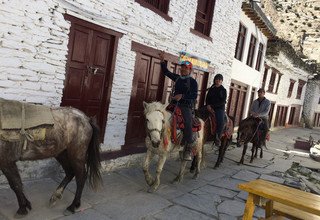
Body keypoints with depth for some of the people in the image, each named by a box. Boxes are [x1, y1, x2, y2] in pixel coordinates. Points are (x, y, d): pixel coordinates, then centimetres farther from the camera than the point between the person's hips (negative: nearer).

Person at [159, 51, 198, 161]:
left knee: (188, 123, -26)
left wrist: (182, 95, -22)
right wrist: (162, 61, 13)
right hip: (175, 104, 6)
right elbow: (166, 72, 23)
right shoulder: (177, 78, 17)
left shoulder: (192, 81, 0)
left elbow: (194, 95, -10)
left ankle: (188, 150, -20)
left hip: (186, 106, -6)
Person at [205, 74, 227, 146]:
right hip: (210, 107, 4)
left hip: (219, 108, -4)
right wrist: (208, 105, -10)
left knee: (220, 122, -24)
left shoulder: (223, 90, 4)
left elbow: (223, 101, -6)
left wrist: (213, 106, -15)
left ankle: (218, 138, -16)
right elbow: (207, 98, 10)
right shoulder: (211, 88, 16)